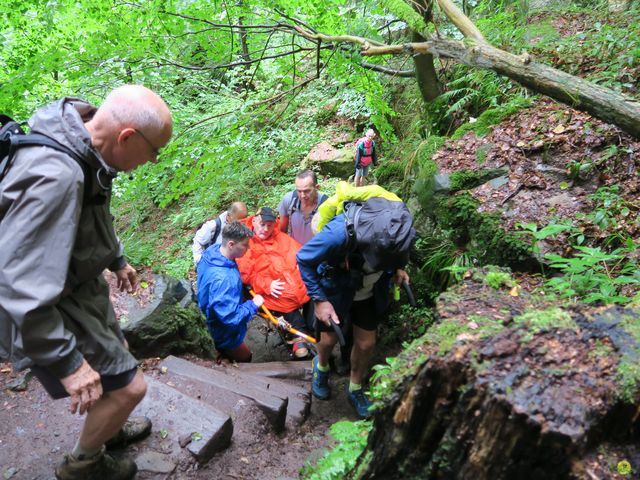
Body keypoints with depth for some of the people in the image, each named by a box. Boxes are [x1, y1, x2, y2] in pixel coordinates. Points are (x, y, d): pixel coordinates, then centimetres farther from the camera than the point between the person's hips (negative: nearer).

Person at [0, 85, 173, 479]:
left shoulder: (84, 147, -6)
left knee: (118, 355, 26)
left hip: (79, 285, 9)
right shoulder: (55, 176, -36)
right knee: (128, 386, 0)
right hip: (42, 307, -9)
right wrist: (66, 361, -27)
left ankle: (109, 430, 53)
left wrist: (117, 259, 25)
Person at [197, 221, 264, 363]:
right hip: (223, 334, -8)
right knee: (245, 359, 19)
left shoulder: (213, 250, -14)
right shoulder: (222, 279, -43)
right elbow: (231, 317, -39)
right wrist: (253, 305, -24)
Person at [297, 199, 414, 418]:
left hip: (369, 293, 3)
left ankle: (355, 390, 40)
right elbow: (304, 259, -25)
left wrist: (396, 270, -15)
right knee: (329, 339, 14)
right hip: (336, 291, -3)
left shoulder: (398, 226, -28)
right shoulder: (339, 233, -43)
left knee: (366, 343, 12)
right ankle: (321, 366, 51)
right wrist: (319, 300, -25)